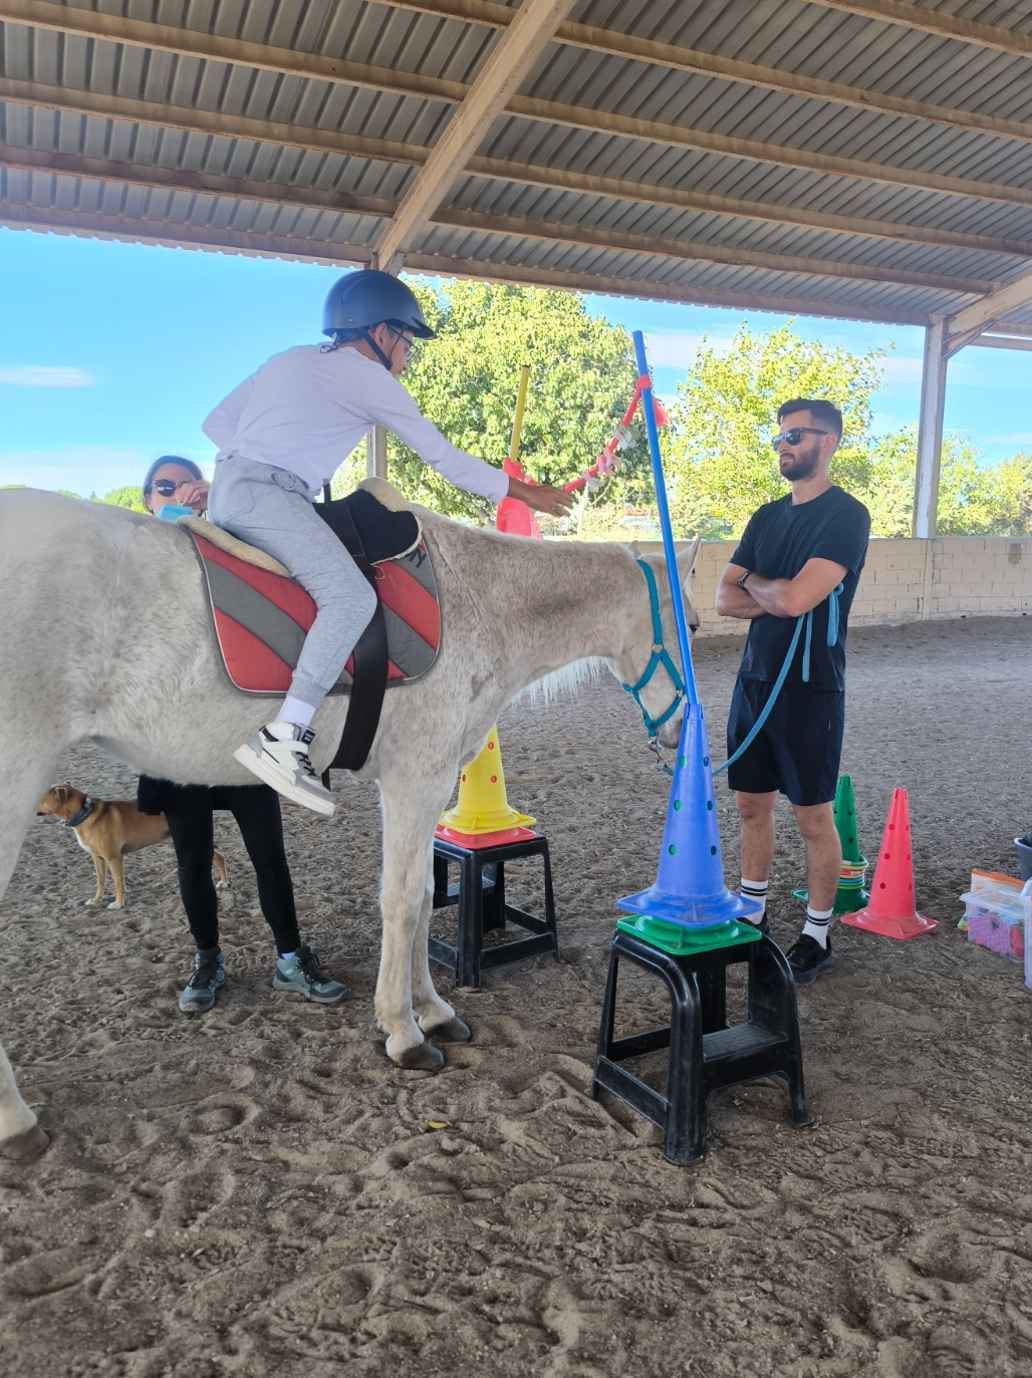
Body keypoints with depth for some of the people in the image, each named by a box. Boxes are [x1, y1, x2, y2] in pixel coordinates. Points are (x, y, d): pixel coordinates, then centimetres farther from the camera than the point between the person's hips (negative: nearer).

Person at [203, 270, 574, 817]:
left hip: (225, 490, 10)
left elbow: (216, 422, 24)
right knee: (352, 597, -22)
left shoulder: (289, 359, 25)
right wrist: (522, 491, 11)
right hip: (268, 494, -10)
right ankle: (284, 737, -31)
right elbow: (444, 458, 2)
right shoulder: (370, 378, 1)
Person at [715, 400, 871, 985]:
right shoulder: (767, 516, 12)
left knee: (814, 816, 3)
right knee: (752, 805, 14)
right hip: (754, 678, 7)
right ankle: (752, 915, 30)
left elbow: (797, 596, -23)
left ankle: (817, 937, 18)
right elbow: (725, 598, 6)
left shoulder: (846, 515, -10)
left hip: (810, 686, -7)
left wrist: (754, 583, -3)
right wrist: (778, 598, -11)